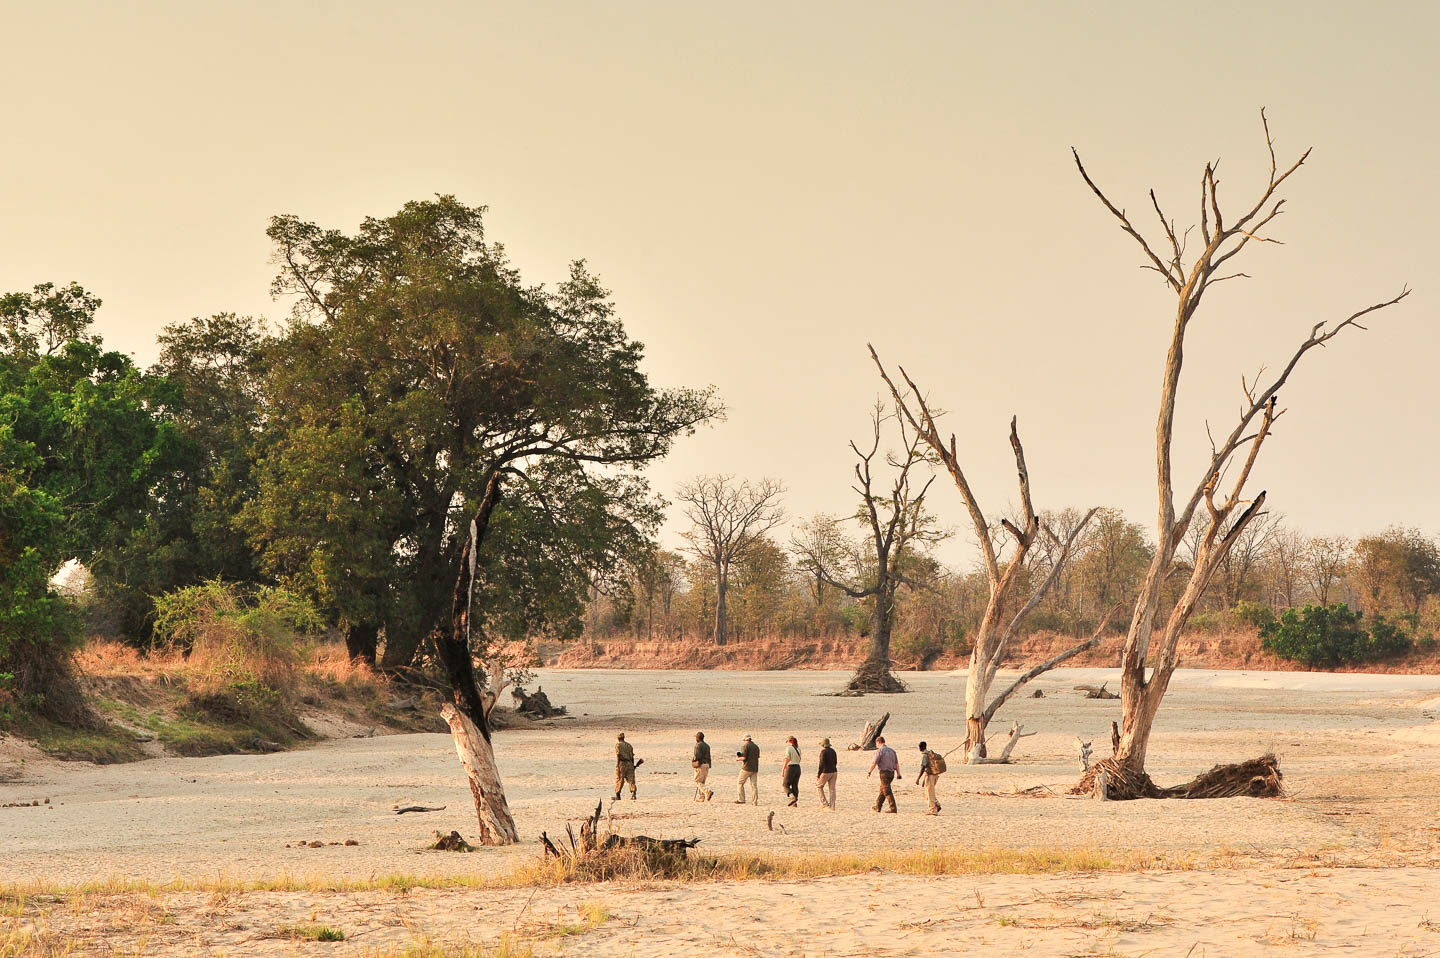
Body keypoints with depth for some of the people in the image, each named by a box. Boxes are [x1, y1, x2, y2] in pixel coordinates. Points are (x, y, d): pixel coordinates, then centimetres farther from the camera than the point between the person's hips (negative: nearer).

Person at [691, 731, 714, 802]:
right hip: (706, 765, 8)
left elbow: (697, 756, -22)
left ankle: (708, 792, -21)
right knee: (702, 782, 13)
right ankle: (700, 797, 10)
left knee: (698, 782, -3)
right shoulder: (706, 745, 12)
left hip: (700, 765, -8)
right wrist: (709, 768, 17)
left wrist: (692, 758, 0)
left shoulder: (698, 745, -13)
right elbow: (708, 757, 13)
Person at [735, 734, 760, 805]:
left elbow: (744, 758, -18)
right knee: (754, 785, 6)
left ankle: (741, 800, 2)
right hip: (754, 769, 6)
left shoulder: (745, 746, -10)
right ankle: (755, 801, 2)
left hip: (746, 768, -6)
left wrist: (738, 759, 2)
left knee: (740, 783, 6)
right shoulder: (756, 747, 11)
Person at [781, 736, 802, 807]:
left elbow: (787, 760, -16)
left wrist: (782, 770, -15)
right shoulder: (798, 749, 11)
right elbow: (799, 759, 12)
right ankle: (795, 803, 9)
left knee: (786, 784, 3)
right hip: (798, 768, 6)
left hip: (790, 767, -6)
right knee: (795, 785, 11)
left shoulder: (789, 748, -9)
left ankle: (792, 797, -18)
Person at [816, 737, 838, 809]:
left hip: (826, 772, -7)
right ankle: (832, 807, 7)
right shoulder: (833, 751, 9)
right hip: (833, 772, 7)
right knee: (832, 789, 7)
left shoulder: (823, 752, -13)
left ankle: (824, 803, 4)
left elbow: (822, 764, -17)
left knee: (819, 786, 11)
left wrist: (818, 774, -12)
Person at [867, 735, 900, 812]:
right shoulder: (892, 750, 11)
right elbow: (897, 763, 8)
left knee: (887, 792, -5)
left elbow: (874, 763, -12)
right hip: (891, 773, 7)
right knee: (882, 790, 19)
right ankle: (878, 807, 27)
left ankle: (893, 808, -10)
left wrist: (869, 772, -1)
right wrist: (898, 774, 8)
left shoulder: (880, 751, -10)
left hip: (884, 773, -7)